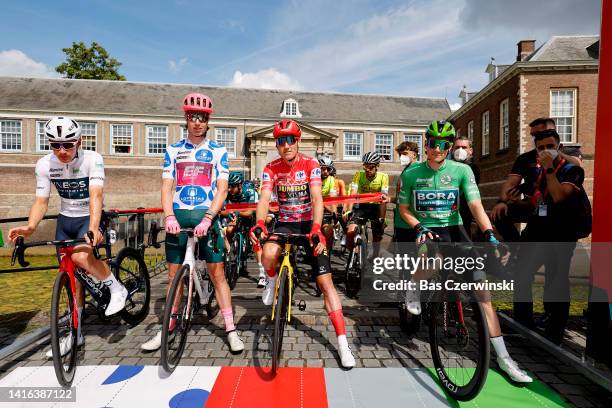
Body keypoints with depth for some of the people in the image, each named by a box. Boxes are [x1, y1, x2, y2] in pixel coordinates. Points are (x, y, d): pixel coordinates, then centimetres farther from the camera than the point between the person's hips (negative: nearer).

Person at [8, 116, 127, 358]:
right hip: (65, 221, 4)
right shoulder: (45, 164, -8)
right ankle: (75, 333, 21)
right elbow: (41, 201, -7)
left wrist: (94, 228, -46)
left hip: (89, 219, -4)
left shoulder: (92, 159, -20)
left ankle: (117, 289, -7)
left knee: (80, 256, -33)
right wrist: (30, 227, -27)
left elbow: (96, 195, -31)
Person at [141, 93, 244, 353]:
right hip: (178, 216, 2)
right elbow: (166, 187, 3)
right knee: (174, 275, 10)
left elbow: (222, 188, -4)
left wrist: (207, 218, -17)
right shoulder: (173, 151, 9)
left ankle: (231, 330, 7)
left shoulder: (218, 151, 3)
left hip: (206, 216, -2)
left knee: (217, 273, -1)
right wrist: (169, 217, -14)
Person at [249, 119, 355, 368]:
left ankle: (342, 342, -1)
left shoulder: (310, 165, -10)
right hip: (285, 223, 1)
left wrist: (316, 229, -38)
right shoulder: (271, 168, -4)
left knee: (325, 281, -9)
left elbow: (317, 199, -21)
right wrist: (259, 223, -37)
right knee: (269, 253, -34)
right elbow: (264, 198, -16)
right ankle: (272, 281, 4)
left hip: (309, 224, -1)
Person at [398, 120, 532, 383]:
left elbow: (475, 206, -13)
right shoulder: (411, 174, -5)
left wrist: (490, 235, -27)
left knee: (480, 288, -7)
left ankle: (503, 357, 5)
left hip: (454, 229, 2)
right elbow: (404, 209, 3)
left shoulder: (461, 170, -6)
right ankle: (414, 289, -1)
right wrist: (419, 228, -14)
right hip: (426, 231, -1)